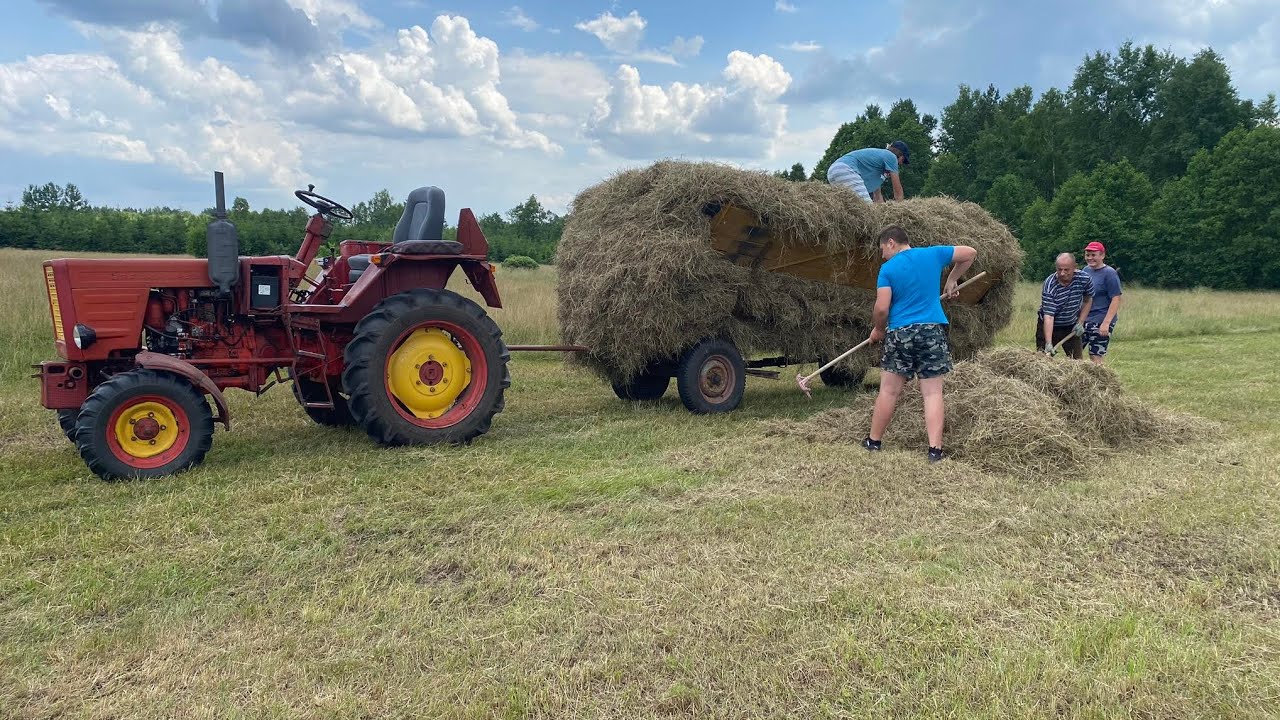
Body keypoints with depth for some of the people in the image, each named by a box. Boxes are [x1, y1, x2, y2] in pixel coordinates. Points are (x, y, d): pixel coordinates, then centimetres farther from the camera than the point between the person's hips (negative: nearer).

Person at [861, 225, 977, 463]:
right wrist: (952, 279, 28)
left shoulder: (888, 269, -4)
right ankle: (935, 450, -3)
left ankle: (873, 442, 17)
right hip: (933, 330, 2)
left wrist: (878, 330, 9)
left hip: (900, 333, -2)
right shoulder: (933, 254, 6)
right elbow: (970, 253, 18)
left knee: (889, 390, 7)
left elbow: (881, 309, -10)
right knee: (933, 392, 1)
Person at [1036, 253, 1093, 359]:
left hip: (1072, 327, 3)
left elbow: (1088, 300, 6)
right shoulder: (1049, 286, -27)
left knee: (1077, 361, 3)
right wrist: (1048, 343, -41)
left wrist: (1080, 323, -4)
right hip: (1049, 326, -3)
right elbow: (1048, 316, -33)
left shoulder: (1084, 279, -15)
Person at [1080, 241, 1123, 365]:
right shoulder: (1086, 270, 10)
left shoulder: (1109, 273, -11)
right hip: (1083, 320, 7)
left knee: (1095, 358, -4)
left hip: (1100, 322, -7)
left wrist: (1106, 323, -22)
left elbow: (1116, 300, -15)